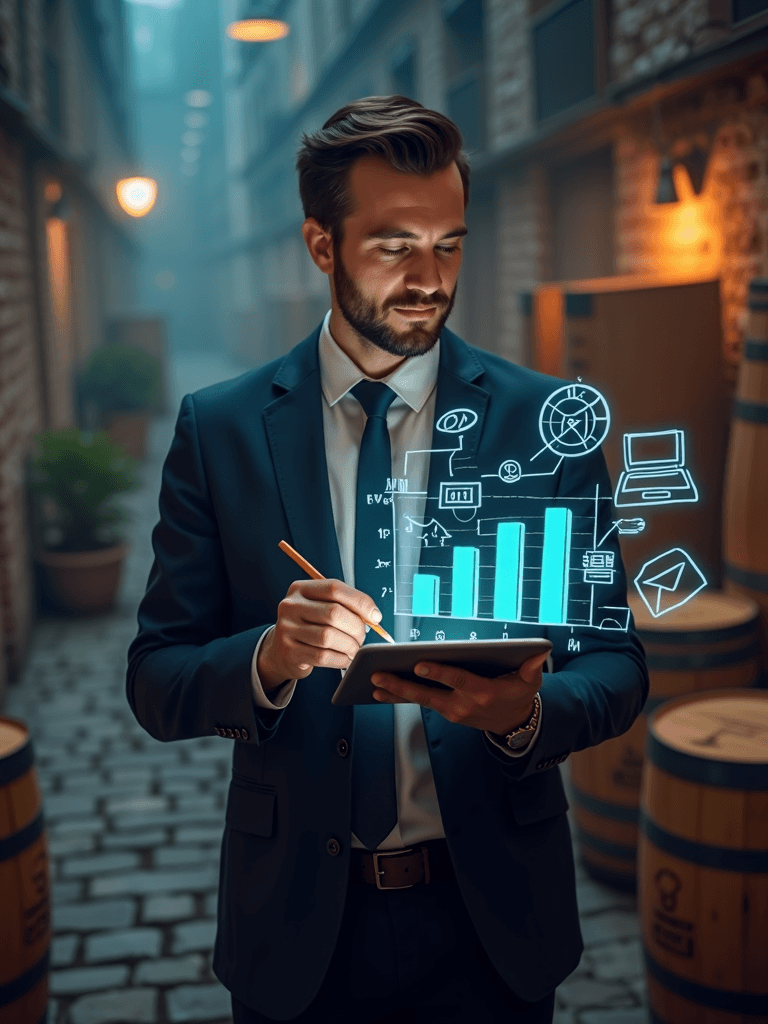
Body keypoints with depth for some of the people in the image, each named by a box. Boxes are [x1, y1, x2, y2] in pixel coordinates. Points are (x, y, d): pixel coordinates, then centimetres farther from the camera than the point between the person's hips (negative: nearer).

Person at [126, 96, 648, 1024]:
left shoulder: (548, 421, -5)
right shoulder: (219, 428, -5)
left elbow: (615, 662, -2)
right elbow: (155, 683, -5)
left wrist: (528, 711, -23)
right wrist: (271, 659, -26)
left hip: (492, 917, 1)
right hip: (296, 922, 0)